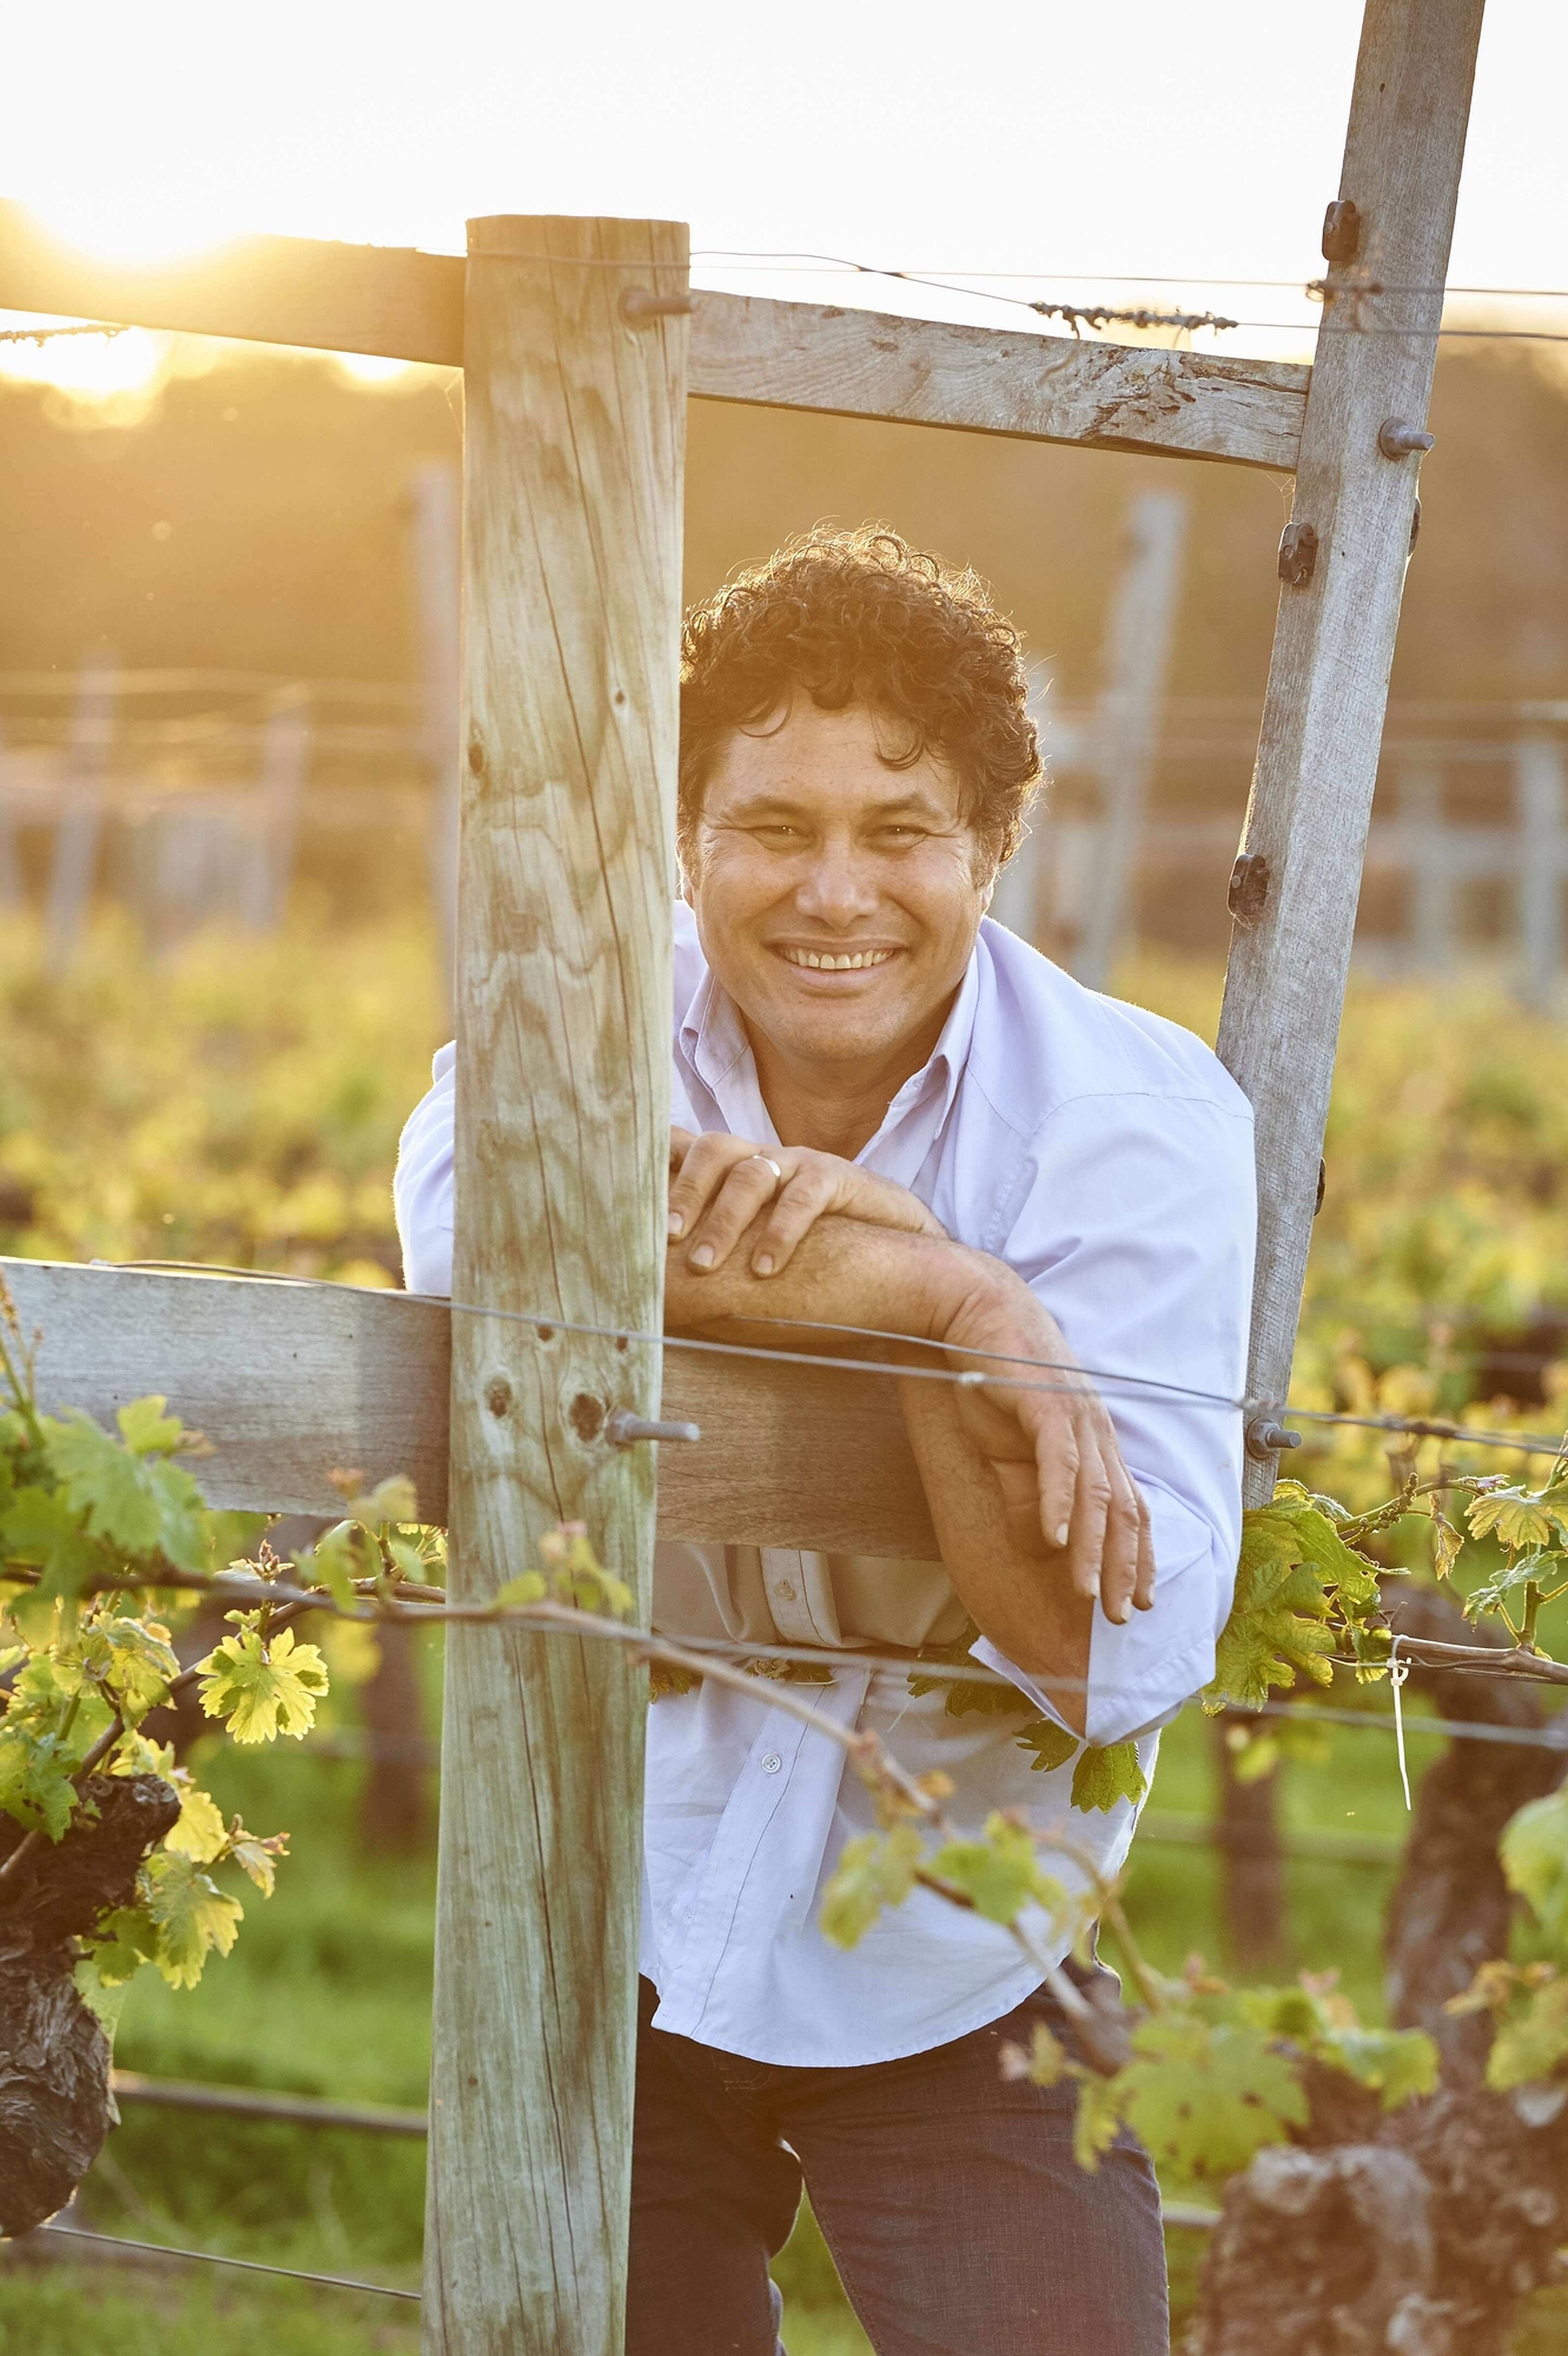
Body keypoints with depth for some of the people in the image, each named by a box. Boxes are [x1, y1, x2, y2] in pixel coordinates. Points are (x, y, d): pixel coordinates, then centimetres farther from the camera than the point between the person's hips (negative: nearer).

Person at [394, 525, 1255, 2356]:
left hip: (962, 1977, -1)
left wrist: (920, 1287, -28)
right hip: (622, 1933, 2)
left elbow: (1124, 1664, -19)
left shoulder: (1142, 1120, -11)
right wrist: (946, 1302, -34)